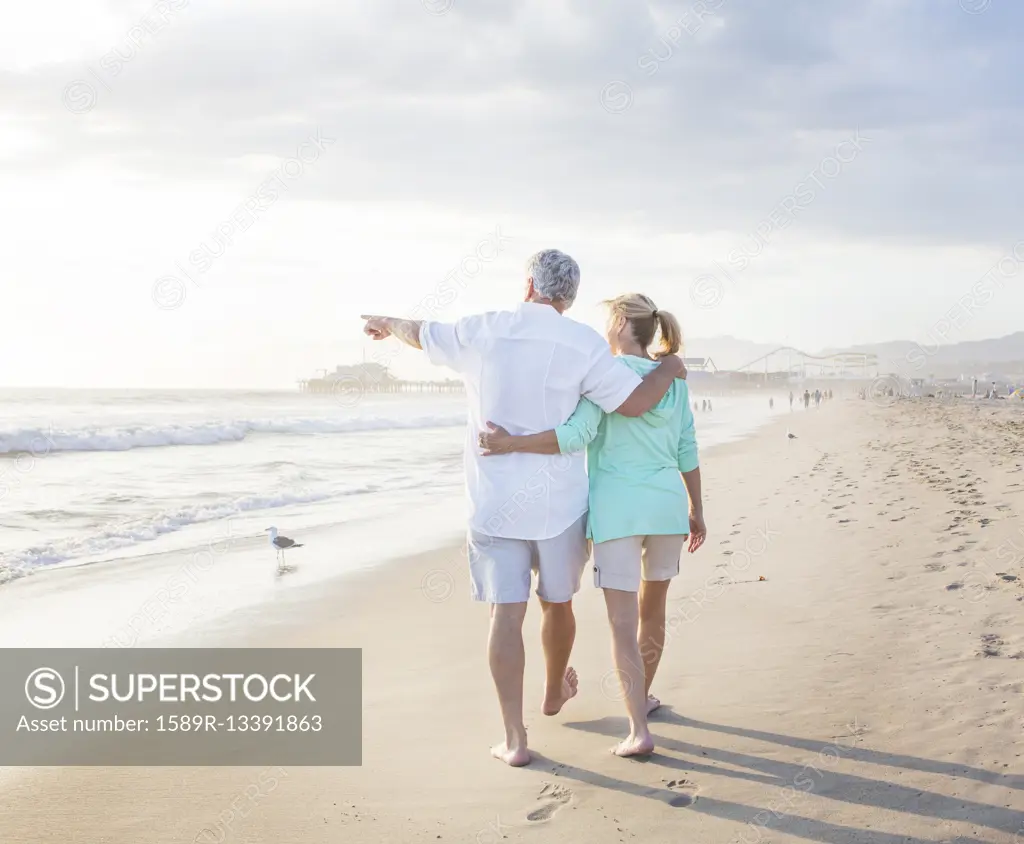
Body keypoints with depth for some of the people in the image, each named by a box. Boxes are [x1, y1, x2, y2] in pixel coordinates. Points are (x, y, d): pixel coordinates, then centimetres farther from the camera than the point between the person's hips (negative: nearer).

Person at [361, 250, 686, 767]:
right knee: (557, 603, 20)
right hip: (559, 502, -1)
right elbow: (634, 402, -13)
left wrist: (387, 325, 42)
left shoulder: (480, 332, -1)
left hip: (494, 504, 1)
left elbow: (421, 334, 18)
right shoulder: (581, 343, -10)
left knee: (506, 613, 0)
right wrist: (669, 369, 8)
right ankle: (554, 693, 44)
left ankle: (514, 739, -1)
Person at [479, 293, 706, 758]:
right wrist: (696, 510, 17)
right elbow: (687, 450, 9)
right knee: (651, 608, 23)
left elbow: (577, 436, -22)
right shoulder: (674, 378, 6)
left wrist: (511, 444, -24)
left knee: (623, 623, -4)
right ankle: (643, 696, 40)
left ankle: (639, 729, -12)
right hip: (668, 505, 5)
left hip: (619, 509, -5)